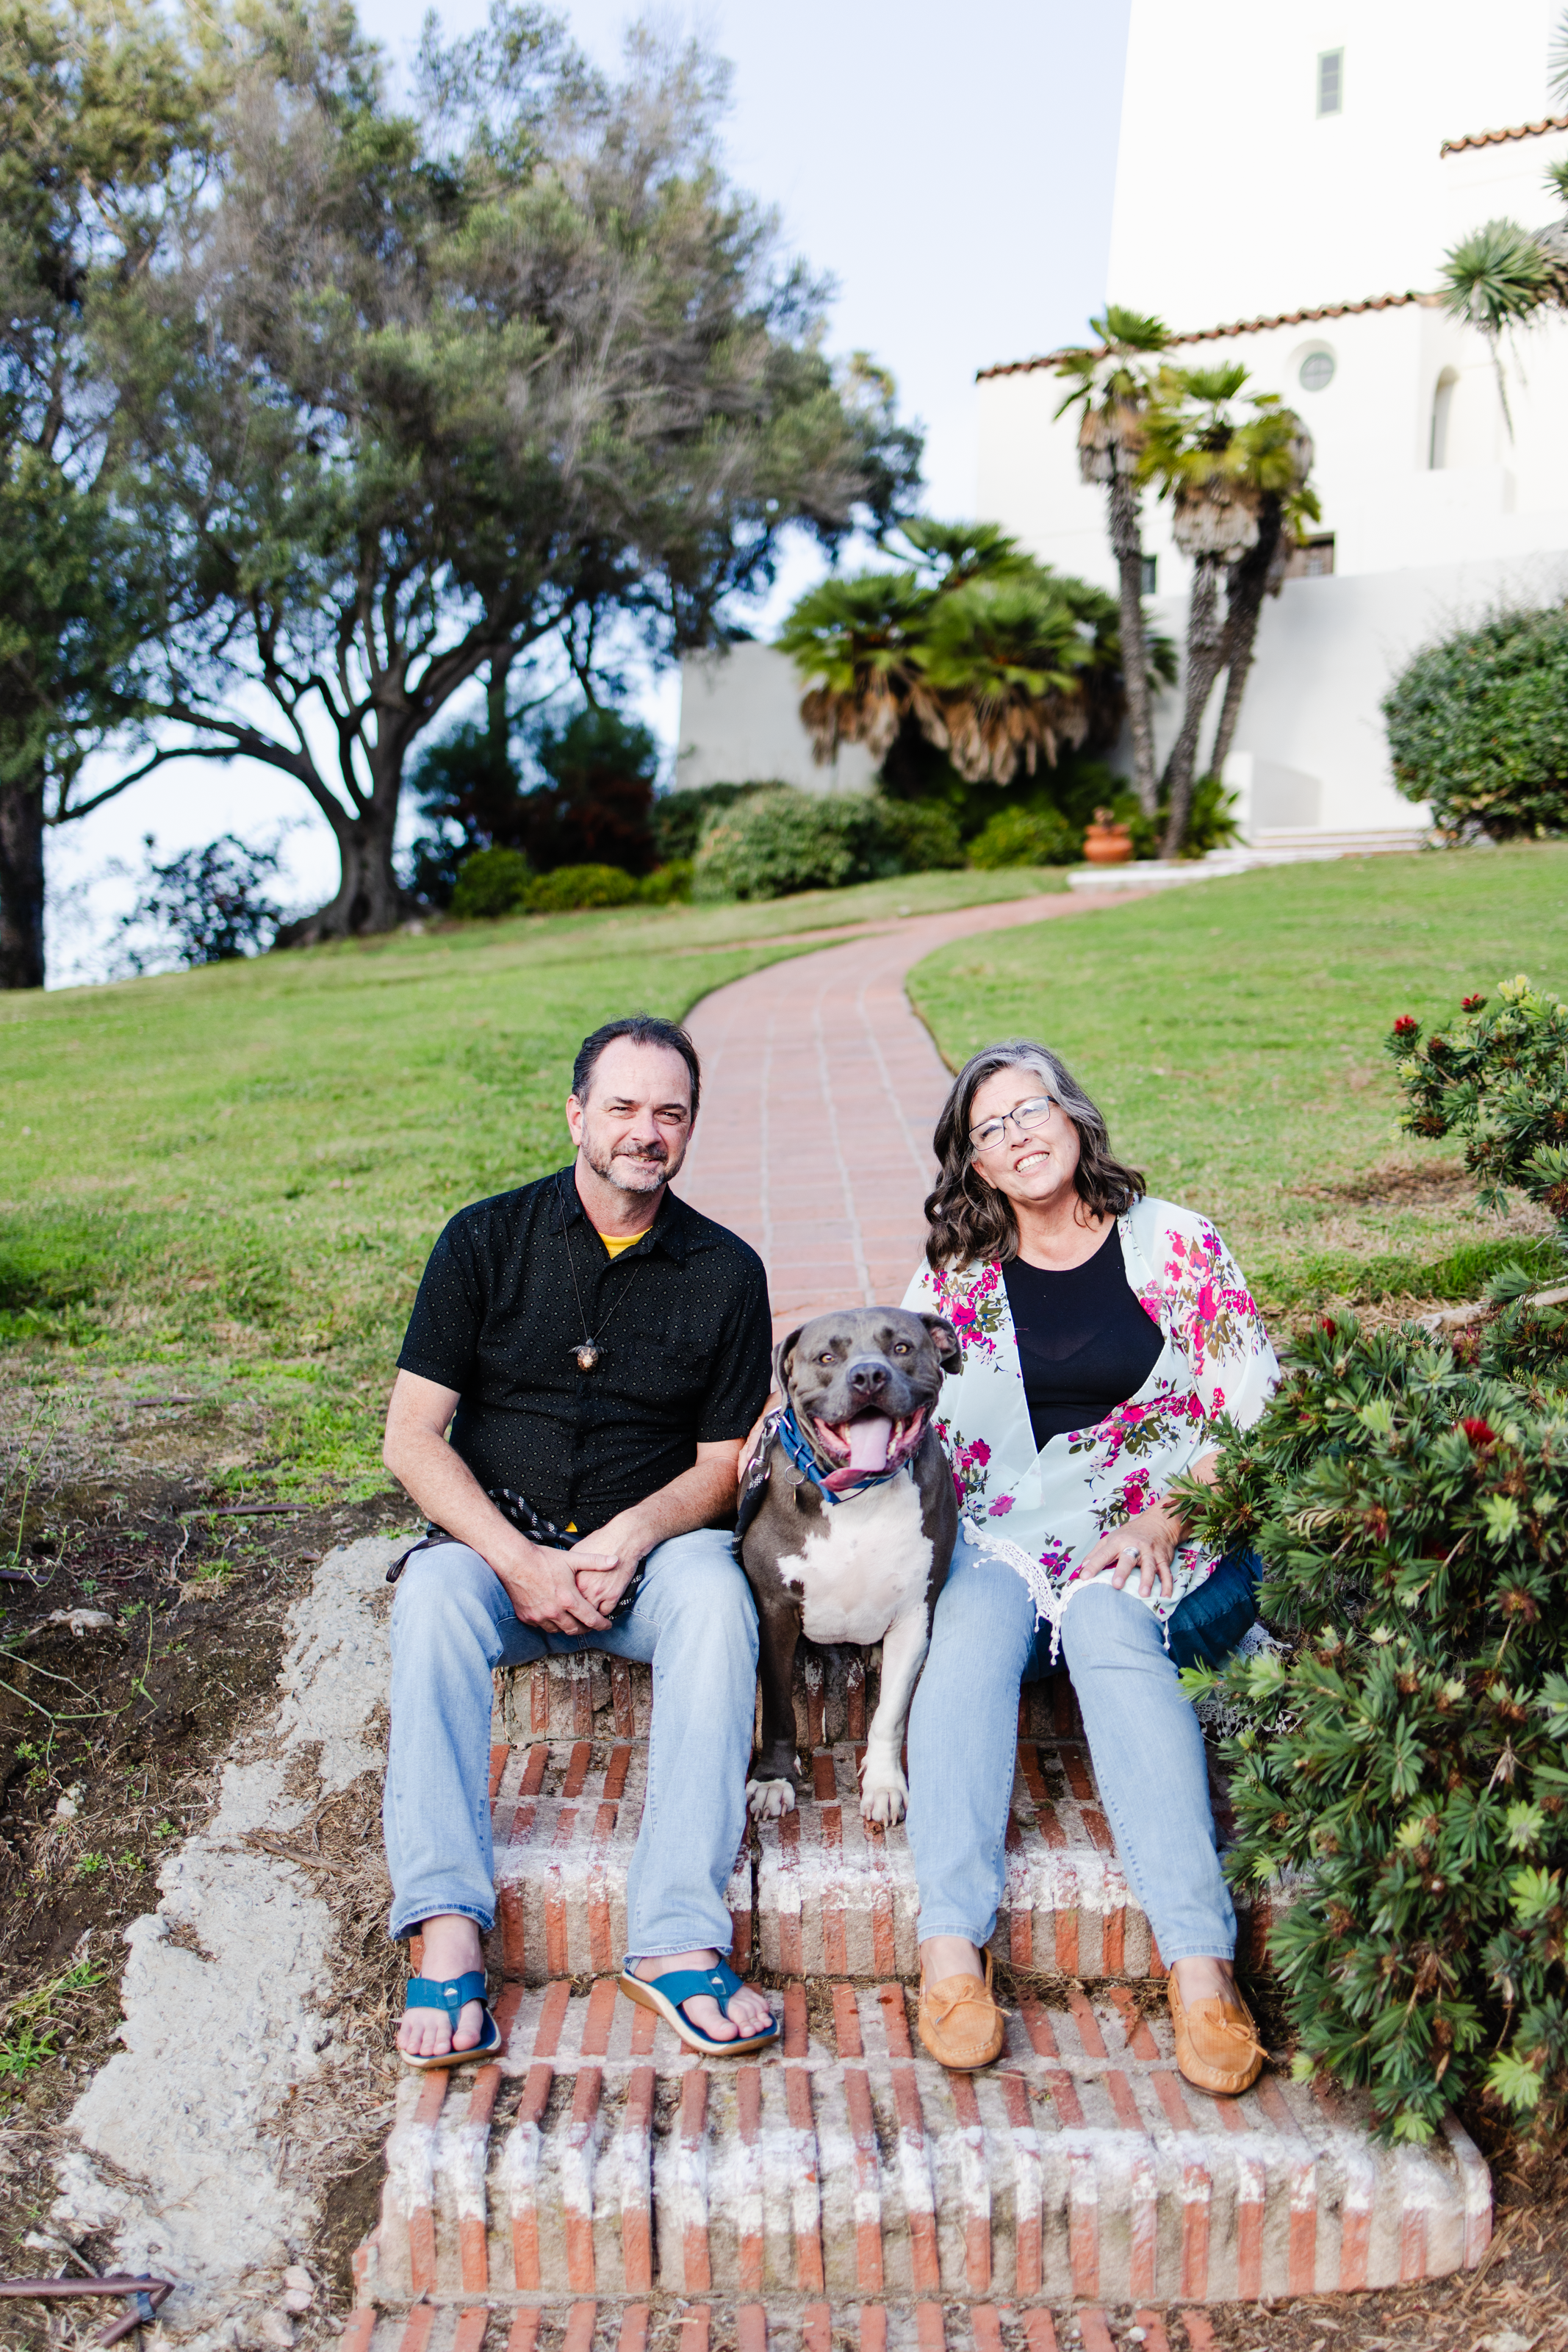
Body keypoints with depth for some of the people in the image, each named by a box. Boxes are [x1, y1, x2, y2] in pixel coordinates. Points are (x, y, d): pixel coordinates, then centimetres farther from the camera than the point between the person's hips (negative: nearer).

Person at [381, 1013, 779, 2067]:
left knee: (716, 1590, -32)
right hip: (497, 1542, 0)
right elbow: (412, 1436, -5)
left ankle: (678, 1935, -34)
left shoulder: (725, 1271, 2)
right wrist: (519, 1561, -18)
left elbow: (723, 1463, 5)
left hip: (650, 1549, 0)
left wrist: (632, 1536, -16)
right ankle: (449, 1932, -34)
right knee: (433, 1591, -32)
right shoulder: (486, 1239, -1)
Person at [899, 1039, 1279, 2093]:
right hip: (1003, 1540, 2)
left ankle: (1200, 1961, -38)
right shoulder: (955, 1277, 13)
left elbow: (1253, 1414, 4)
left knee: (1105, 1620, -33)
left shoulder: (1177, 1245, 6)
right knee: (971, 1628, -30)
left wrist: (1167, 1520, -10)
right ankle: (951, 1948, -37)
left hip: (1165, 1548, -2)